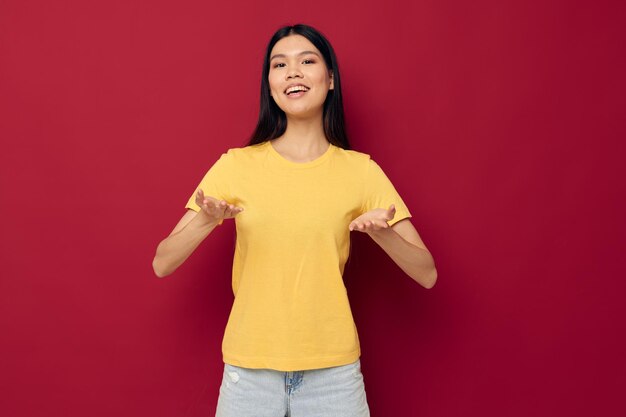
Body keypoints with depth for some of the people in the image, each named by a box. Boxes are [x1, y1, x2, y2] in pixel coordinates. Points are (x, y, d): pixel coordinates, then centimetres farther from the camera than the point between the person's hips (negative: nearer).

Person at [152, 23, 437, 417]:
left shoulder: (361, 170, -3)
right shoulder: (236, 165, -4)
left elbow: (426, 274, -3)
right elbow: (162, 263, -6)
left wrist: (382, 232, -22)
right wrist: (207, 220, -25)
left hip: (333, 370, 1)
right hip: (249, 369, 0)